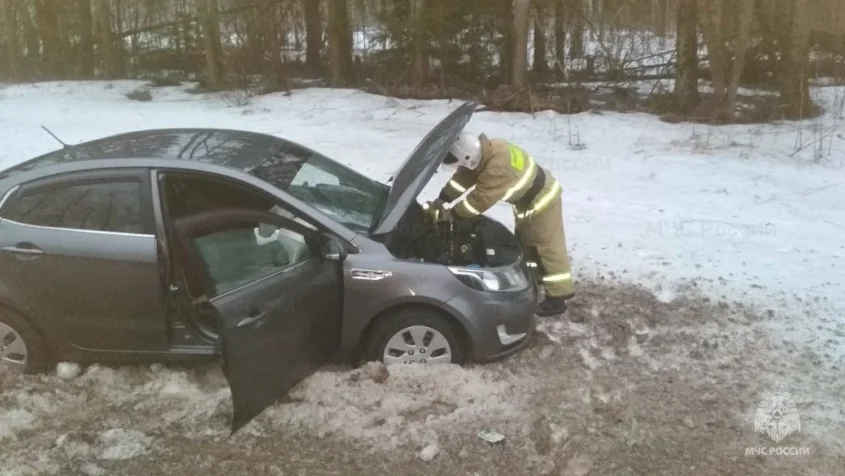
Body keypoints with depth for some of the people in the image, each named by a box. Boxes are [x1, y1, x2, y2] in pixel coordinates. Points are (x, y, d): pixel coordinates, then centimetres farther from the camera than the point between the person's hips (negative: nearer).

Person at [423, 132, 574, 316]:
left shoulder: (498, 169, -38)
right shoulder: (488, 150, -8)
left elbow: (477, 201, -32)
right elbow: (462, 178, -2)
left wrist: (450, 214, -20)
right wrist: (440, 202, -7)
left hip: (542, 200, -10)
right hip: (529, 201, 10)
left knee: (548, 248, -4)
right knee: (525, 244, 20)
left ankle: (557, 298, 4)